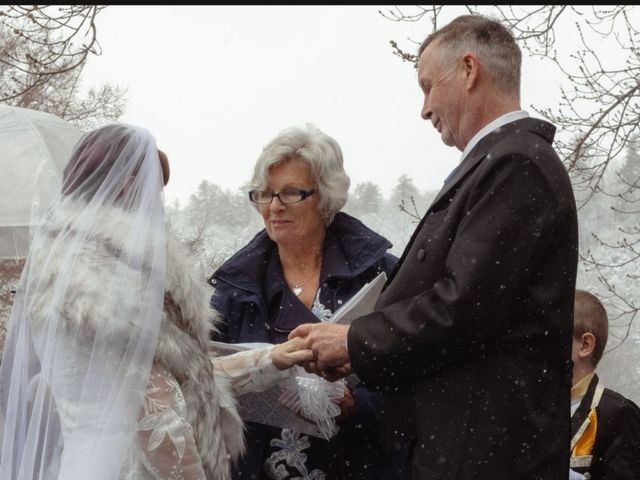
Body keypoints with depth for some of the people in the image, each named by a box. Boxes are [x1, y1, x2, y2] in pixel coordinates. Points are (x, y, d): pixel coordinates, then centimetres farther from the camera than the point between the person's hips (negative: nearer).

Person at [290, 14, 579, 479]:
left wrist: (355, 341, -9)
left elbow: (466, 305, -21)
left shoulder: (516, 163, -14)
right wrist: (361, 350, 6)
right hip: (479, 435, 9)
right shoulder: (505, 160, 16)